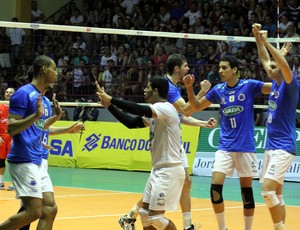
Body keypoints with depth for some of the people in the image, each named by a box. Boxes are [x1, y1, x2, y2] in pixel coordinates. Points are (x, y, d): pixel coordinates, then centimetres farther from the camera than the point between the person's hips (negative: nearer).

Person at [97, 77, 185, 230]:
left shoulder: (166, 108, -16)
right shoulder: (154, 112, 15)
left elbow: (141, 110, -31)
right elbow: (131, 123, 16)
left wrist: (111, 99, -27)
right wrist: (109, 106, 9)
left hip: (169, 170, -10)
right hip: (158, 169, 10)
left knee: (155, 217, -11)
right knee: (145, 212, 10)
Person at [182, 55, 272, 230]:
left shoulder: (249, 85, -6)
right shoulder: (218, 90, 5)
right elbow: (196, 107, 16)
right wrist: (189, 87, 1)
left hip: (246, 147, -3)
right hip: (225, 147, 3)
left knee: (247, 191, 4)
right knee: (215, 187, -8)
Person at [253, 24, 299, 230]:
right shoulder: (275, 85, 11)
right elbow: (264, 60, 21)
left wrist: (266, 42, -25)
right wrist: (258, 38, 13)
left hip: (283, 147, -9)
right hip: (271, 146, 9)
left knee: (268, 189, -18)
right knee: (275, 193, 8)